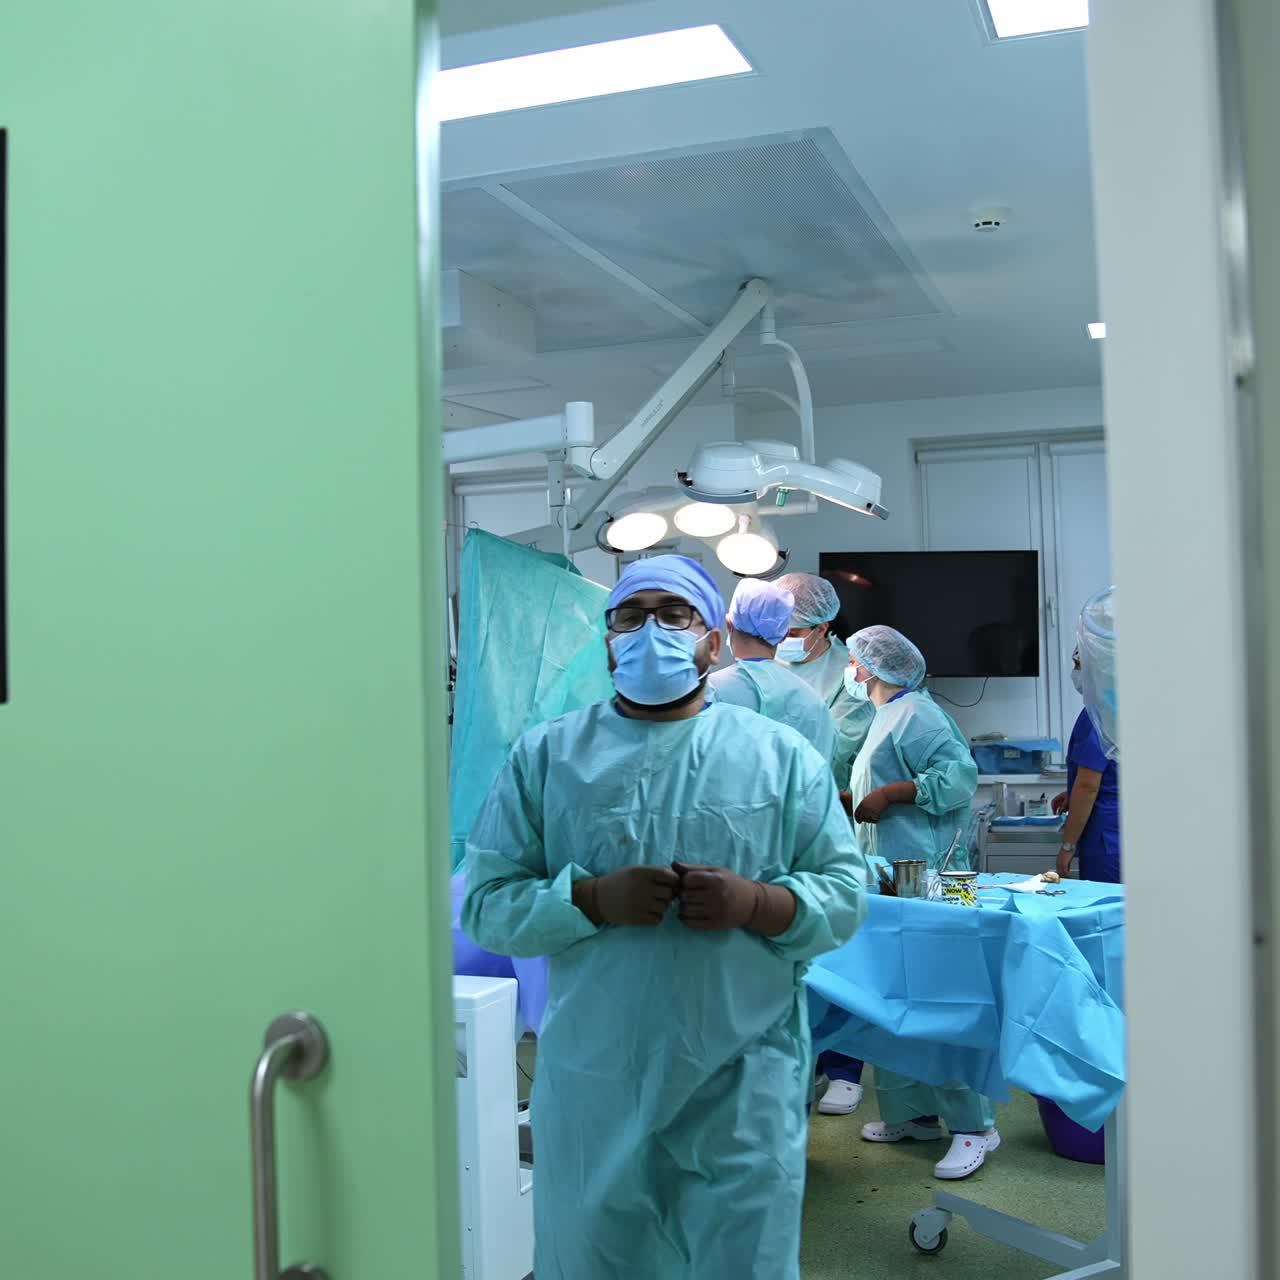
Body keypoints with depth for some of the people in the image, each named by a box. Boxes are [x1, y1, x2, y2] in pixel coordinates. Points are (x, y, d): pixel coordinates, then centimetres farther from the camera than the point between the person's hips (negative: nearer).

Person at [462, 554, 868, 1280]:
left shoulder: (782, 756, 3)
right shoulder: (548, 756, 2)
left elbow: (847, 895, 1)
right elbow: (486, 903, -2)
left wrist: (757, 903, -18)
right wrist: (594, 900, -18)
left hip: (745, 1087, 0)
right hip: (593, 1084, 1)